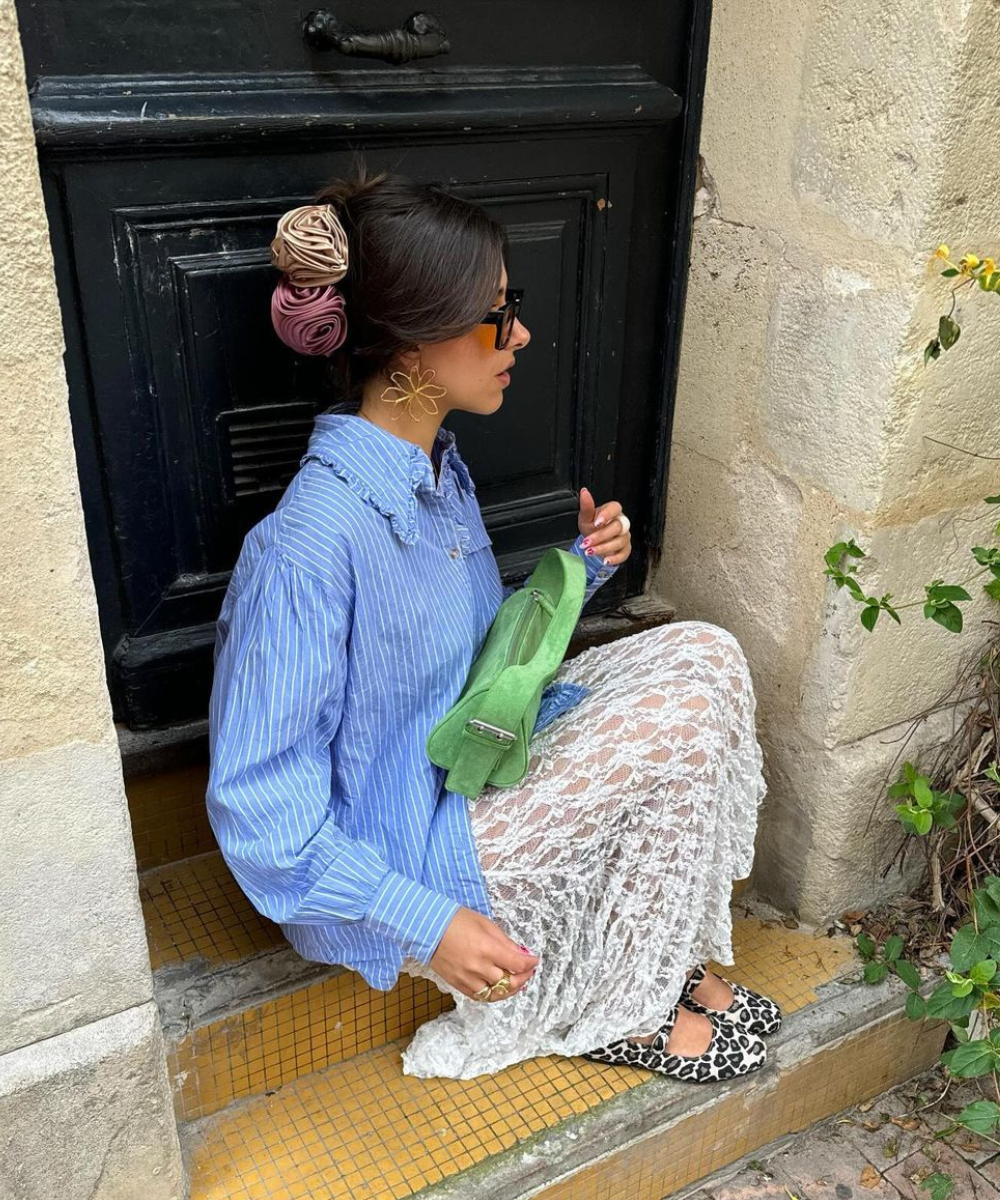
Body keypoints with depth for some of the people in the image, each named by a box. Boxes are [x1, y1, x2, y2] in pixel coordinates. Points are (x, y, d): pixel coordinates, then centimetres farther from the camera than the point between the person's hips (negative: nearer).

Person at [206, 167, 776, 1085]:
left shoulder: (438, 466, 0)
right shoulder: (307, 544, -29)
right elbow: (257, 807, -24)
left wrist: (582, 565, -3)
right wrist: (427, 922, -24)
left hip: (472, 765, 9)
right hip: (395, 864, -8)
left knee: (702, 654, -3)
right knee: (685, 723, -17)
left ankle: (666, 957, 5)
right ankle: (616, 1012, 3)